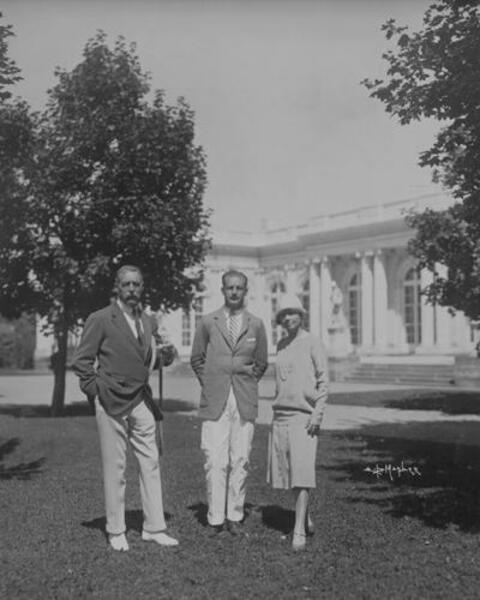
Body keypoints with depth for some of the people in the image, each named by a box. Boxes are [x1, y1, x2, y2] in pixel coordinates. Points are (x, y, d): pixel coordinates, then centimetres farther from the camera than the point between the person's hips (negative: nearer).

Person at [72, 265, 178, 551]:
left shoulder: (148, 321, 12)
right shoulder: (100, 320, -6)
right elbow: (82, 361, -5)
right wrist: (97, 390, -7)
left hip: (141, 402, 6)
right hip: (112, 404, -5)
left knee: (151, 464, 5)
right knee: (115, 468, 2)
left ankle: (154, 528, 14)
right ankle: (116, 532, 14)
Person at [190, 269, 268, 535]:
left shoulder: (256, 324, 7)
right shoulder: (207, 322, 5)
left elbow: (261, 363, 16)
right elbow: (196, 359, 13)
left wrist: (248, 384, 8)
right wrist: (209, 384, 6)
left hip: (245, 402, 1)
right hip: (215, 402, -1)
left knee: (240, 461, 3)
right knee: (215, 462, -4)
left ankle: (235, 516, 12)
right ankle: (216, 518, 3)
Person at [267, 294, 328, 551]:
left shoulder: (312, 343, -3)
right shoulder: (281, 345, 14)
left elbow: (323, 381, -4)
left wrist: (318, 414, -12)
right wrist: (275, 412, 14)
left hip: (304, 416, -6)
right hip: (280, 415, 6)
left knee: (301, 472, -11)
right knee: (286, 471, 7)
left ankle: (299, 532, -9)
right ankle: (306, 519, 24)